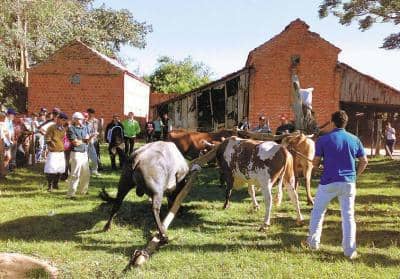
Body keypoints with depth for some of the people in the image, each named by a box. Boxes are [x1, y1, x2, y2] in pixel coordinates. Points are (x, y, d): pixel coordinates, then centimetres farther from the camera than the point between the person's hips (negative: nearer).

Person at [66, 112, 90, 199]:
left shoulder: (84, 128, 13)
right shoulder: (71, 129, -8)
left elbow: (87, 140, 12)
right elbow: (75, 142, -14)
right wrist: (84, 140, -1)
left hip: (84, 153, 7)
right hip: (76, 153, -7)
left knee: (86, 173, 15)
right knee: (75, 175, -7)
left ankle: (82, 190, 33)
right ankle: (71, 194, -1)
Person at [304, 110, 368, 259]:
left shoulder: (323, 139, -6)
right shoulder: (354, 139, 4)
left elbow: (315, 163, -2)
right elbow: (364, 161, 9)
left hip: (329, 182, -2)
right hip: (349, 183, 3)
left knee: (317, 212, 16)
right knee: (348, 216, 9)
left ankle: (313, 242, 23)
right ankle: (350, 250, 10)